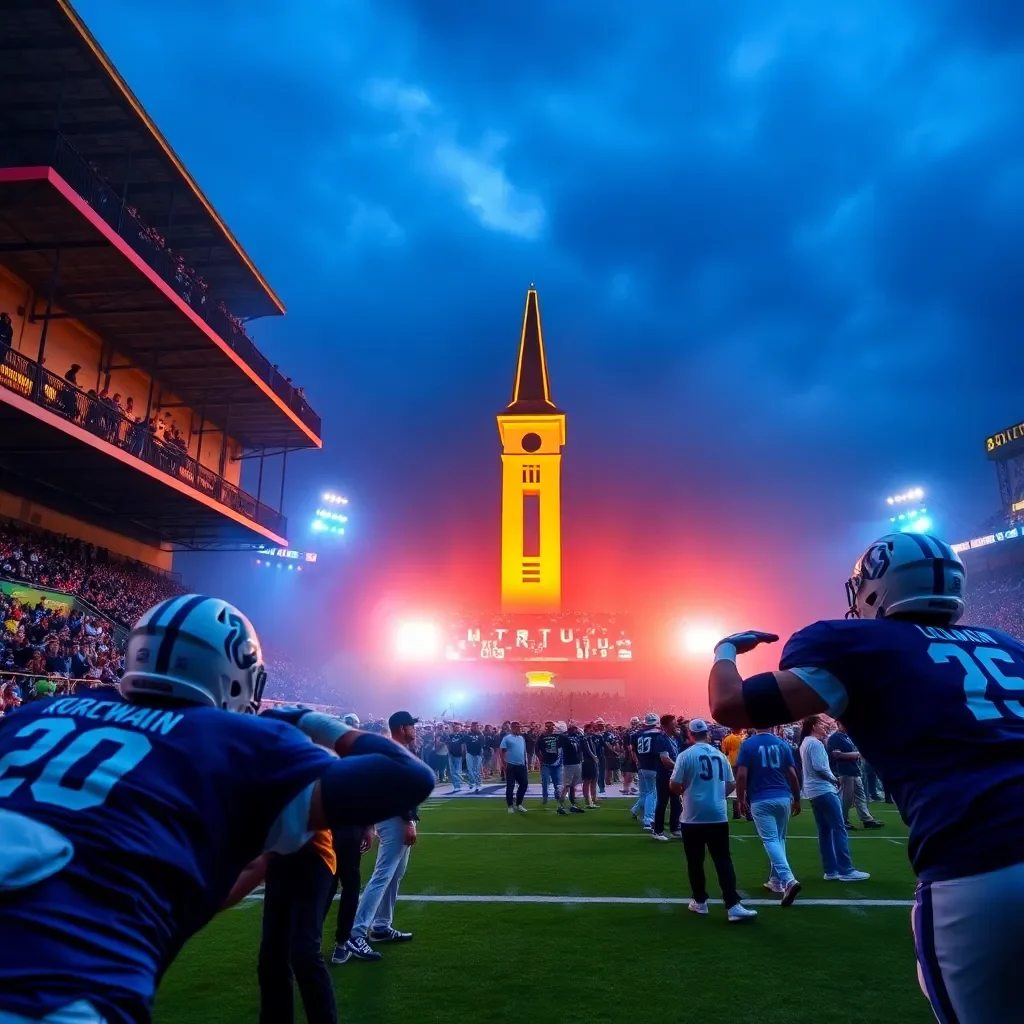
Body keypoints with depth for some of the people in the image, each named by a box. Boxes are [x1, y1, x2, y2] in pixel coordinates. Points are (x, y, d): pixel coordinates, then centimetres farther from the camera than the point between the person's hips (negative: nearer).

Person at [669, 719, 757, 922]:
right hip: (718, 816, 3)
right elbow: (730, 784, 11)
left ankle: (699, 901, 20)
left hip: (693, 817, -3)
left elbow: (674, 786, -6)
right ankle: (733, 905, -3)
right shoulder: (720, 755, 5)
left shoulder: (685, 755, -8)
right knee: (723, 861, 5)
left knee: (695, 861, 11)